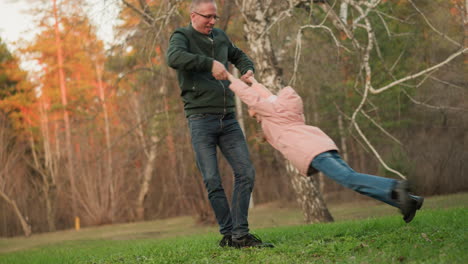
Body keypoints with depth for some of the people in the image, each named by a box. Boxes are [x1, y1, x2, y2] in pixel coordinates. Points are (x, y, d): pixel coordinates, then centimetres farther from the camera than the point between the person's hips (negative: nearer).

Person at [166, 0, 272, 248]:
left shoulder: (219, 36, 15)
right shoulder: (181, 37, -2)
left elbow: (238, 55, 35)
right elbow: (174, 58, -26)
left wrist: (248, 70, 13)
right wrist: (210, 63, -32)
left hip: (228, 119, 5)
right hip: (201, 119, -5)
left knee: (245, 172, -5)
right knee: (212, 180, -7)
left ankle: (240, 234, -4)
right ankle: (228, 233, 2)